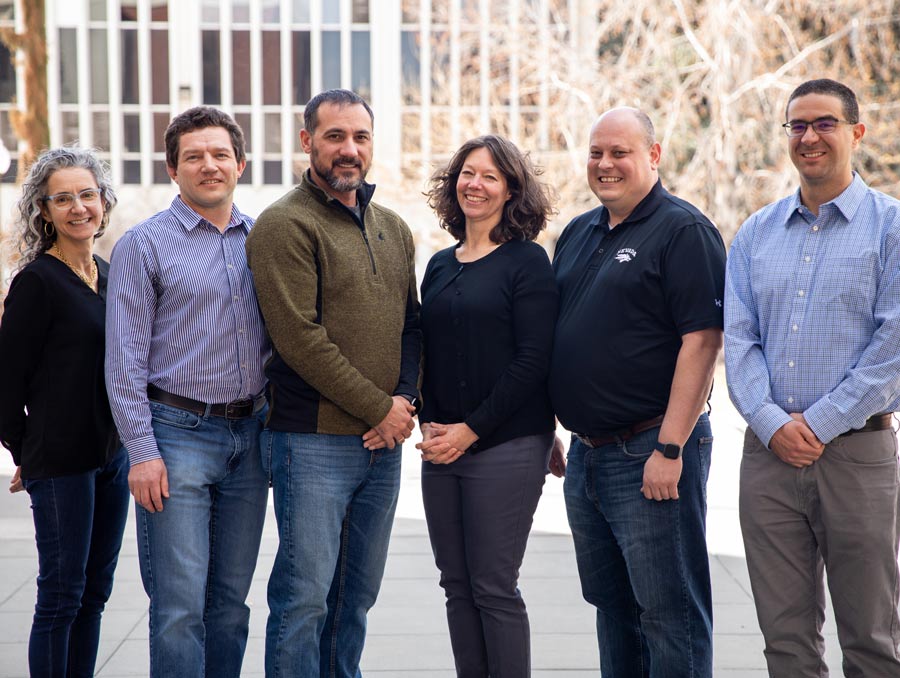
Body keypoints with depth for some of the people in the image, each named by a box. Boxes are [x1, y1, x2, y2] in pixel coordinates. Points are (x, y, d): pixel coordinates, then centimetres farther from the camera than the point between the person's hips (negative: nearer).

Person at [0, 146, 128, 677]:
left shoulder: (108, 275, 11)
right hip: (61, 462, -7)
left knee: (95, 591, 13)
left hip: (113, 453, 7)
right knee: (62, 595, 0)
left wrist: (129, 443, 14)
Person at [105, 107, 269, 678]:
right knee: (180, 606, -6)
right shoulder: (145, 244, -2)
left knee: (232, 598, 12)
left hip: (249, 436, 5)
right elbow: (125, 357, -6)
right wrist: (142, 451, -12)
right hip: (179, 436, -4)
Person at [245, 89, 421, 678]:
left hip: (385, 440, 7)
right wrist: (378, 408, -13)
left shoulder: (394, 229, 14)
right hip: (313, 441, -7)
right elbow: (300, 337, -16)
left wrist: (406, 397, -2)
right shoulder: (285, 225, -8)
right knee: (304, 597, -3)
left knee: (358, 595, 14)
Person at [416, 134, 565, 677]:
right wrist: (429, 424, 1)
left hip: (506, 445, -6)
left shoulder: (527, 261, -4)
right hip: (442, 448, 6)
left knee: (494, 588, -4)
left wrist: (472, 429, -12)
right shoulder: (440, 266, 14)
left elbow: (533, 359, -11)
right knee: (457, 586, 9)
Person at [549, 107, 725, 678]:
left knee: (668, 611, -2)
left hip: (651, 454, -8)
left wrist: (670, 449, -22)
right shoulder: (578, 233, 15)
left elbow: (703, 340, -17)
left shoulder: (683, 230, -9)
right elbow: (551, 336, 22)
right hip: (585, 454, 8)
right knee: (611, 605, 16)